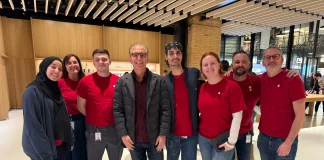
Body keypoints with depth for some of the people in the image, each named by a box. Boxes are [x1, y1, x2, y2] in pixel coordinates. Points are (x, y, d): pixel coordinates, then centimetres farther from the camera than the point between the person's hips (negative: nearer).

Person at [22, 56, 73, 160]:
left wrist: (70, 140, 6)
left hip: (61, 144, 7)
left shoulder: (55, 89, 4)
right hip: (42, 149, -6)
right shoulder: (33, 91, -18)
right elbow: (33, 127, -21)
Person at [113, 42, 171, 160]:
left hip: (155, 137, -1)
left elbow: (165, 109, -7)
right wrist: (123, 134, -7)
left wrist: (163, 134, -10)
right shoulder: (122, 82, -3)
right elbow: (117, 110, -3)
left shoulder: (159, 81, -6)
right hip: (133, 139, 1)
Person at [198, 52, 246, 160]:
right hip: (203, 138, 4)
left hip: (223, 139, -4)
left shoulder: (232, 86, -13)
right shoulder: (202, 87, -1)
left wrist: (231, 141, -12)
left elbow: (237, 116, -13)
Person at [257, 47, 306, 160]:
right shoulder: (260, 79, -1)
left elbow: (300, 116, -14)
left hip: (284, 139, -4)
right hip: (263, 137, 4)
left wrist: (288, 142, -14)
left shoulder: (293, 80, -13)